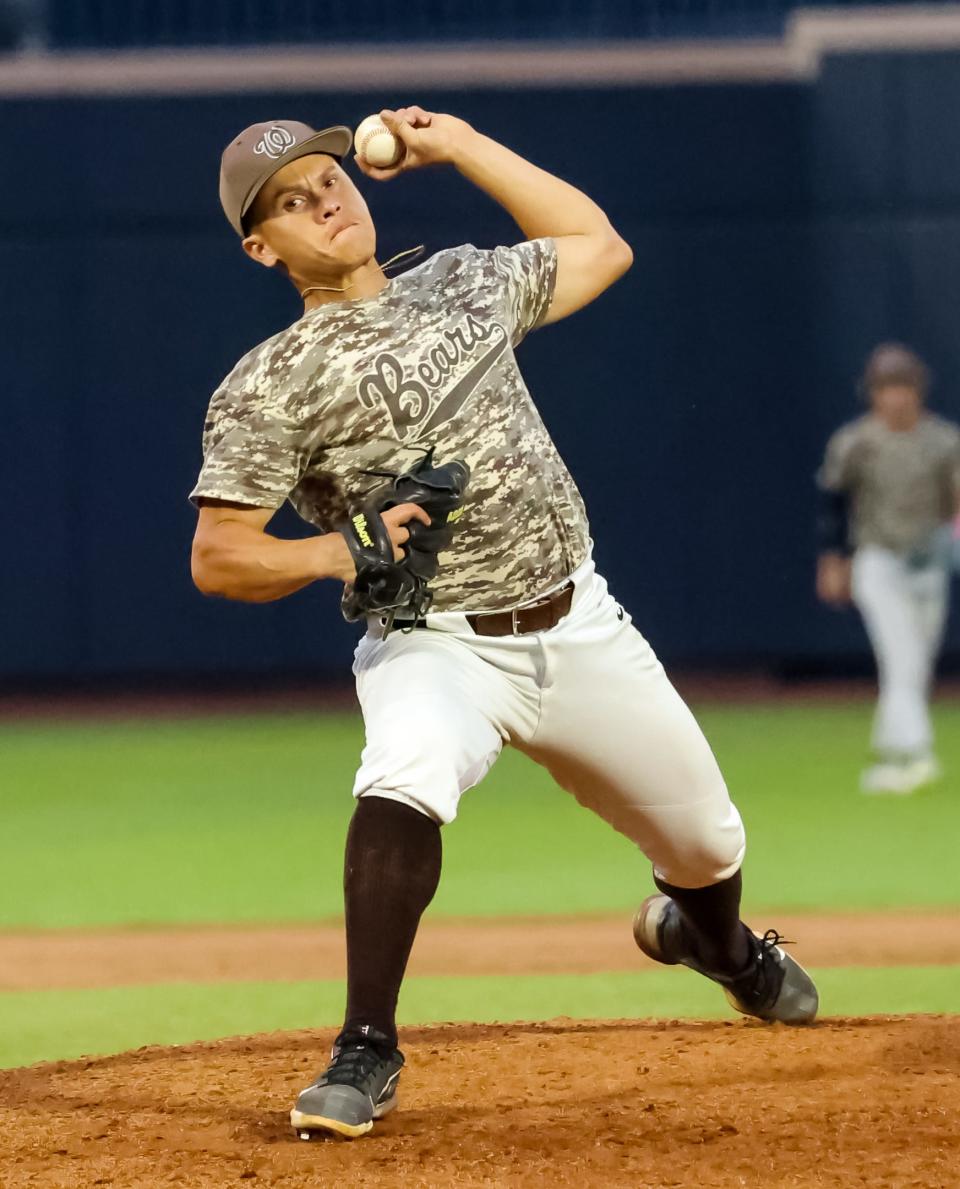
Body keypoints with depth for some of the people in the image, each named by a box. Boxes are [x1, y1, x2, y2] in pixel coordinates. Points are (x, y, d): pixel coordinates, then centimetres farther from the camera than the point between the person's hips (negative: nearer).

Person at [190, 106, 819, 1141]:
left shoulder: (464, 283, 7)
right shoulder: (269, 387, -8)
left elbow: (598, 247, 22)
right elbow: (216, 558, -10)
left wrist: (462, 146, 16)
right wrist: (341, 553, -26)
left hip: (580, 629, 5)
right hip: (433, 644, -4)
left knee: (704, 841, 15)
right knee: (403, 784, -37)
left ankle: (709, 937, 53)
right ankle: (365, 1054, -30)